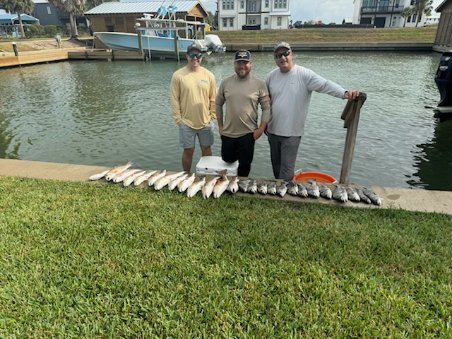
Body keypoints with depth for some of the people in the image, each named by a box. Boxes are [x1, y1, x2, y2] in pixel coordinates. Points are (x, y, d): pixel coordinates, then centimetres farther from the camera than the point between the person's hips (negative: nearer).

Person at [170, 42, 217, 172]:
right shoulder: (178, 75, -6)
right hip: (186, 122, -2)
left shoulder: (209, 75, 0)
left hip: (206, 122, 2)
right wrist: (178, 118, -7)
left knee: (206, 149, 14)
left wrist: (212, 116, 1)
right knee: (188, 151, 9)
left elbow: (213, 98, 5)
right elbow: (174, 99, -5)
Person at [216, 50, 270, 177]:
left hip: (248, 134, -2)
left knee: (244, 166, 9)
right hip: (227, 133, 2)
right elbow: (218, 104, 9)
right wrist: (220, 126, 7)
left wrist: (261, 129, -8)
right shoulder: (225, 82, 1)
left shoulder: (259, 84, -5)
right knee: (227, 163, 17)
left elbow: (266, 108, -3)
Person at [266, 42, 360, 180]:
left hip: (291, 133, -5)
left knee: (287, 169, -2)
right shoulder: (271, 76, 4)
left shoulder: (304, 74, -10)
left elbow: (325, 85, -21)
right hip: (273, 131, 5)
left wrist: (345, 93, -38)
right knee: (276, 166, 18)